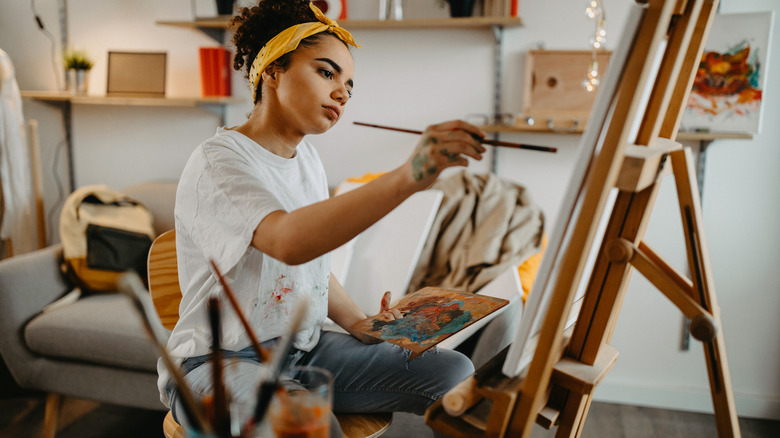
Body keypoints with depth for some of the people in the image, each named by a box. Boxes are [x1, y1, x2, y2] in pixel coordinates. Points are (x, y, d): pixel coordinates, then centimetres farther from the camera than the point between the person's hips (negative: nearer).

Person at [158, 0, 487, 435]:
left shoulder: (306, 158, 10)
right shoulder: (217, 163, -16)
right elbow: (289, 241, -38)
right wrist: (407, 177, -47)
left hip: (307, 350, 7)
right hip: (221, 363, -7)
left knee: (455, 373, -7)